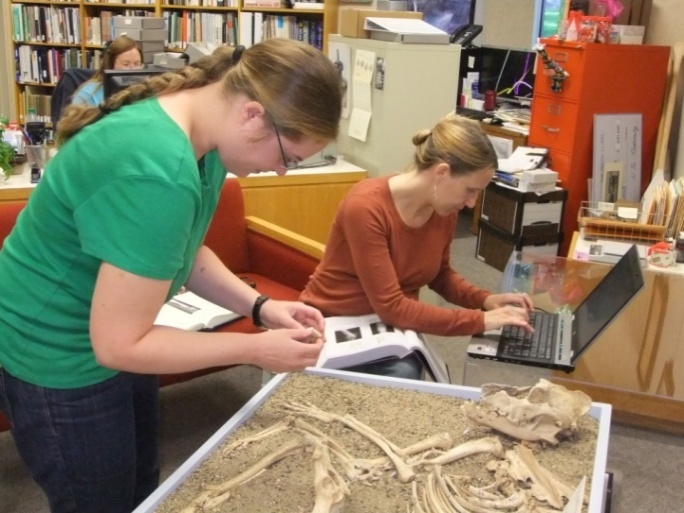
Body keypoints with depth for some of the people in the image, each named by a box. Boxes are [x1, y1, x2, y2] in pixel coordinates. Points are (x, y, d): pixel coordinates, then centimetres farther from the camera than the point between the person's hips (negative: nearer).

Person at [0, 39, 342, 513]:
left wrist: (259, 306, -8)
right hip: (60, 357, -9)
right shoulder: (157, 173, -36)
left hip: (111, 336, 9)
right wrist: (255, 349, -23)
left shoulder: (198, 131, -6)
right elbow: (119, 345, -29)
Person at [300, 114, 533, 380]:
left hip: (390, 327, 6)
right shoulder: (365, 207, -26)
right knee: (404, 379, -28)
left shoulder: (445, 210, -5)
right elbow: (391, 307, -27)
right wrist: (480, 320, -25)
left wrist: (485, 300, -4)